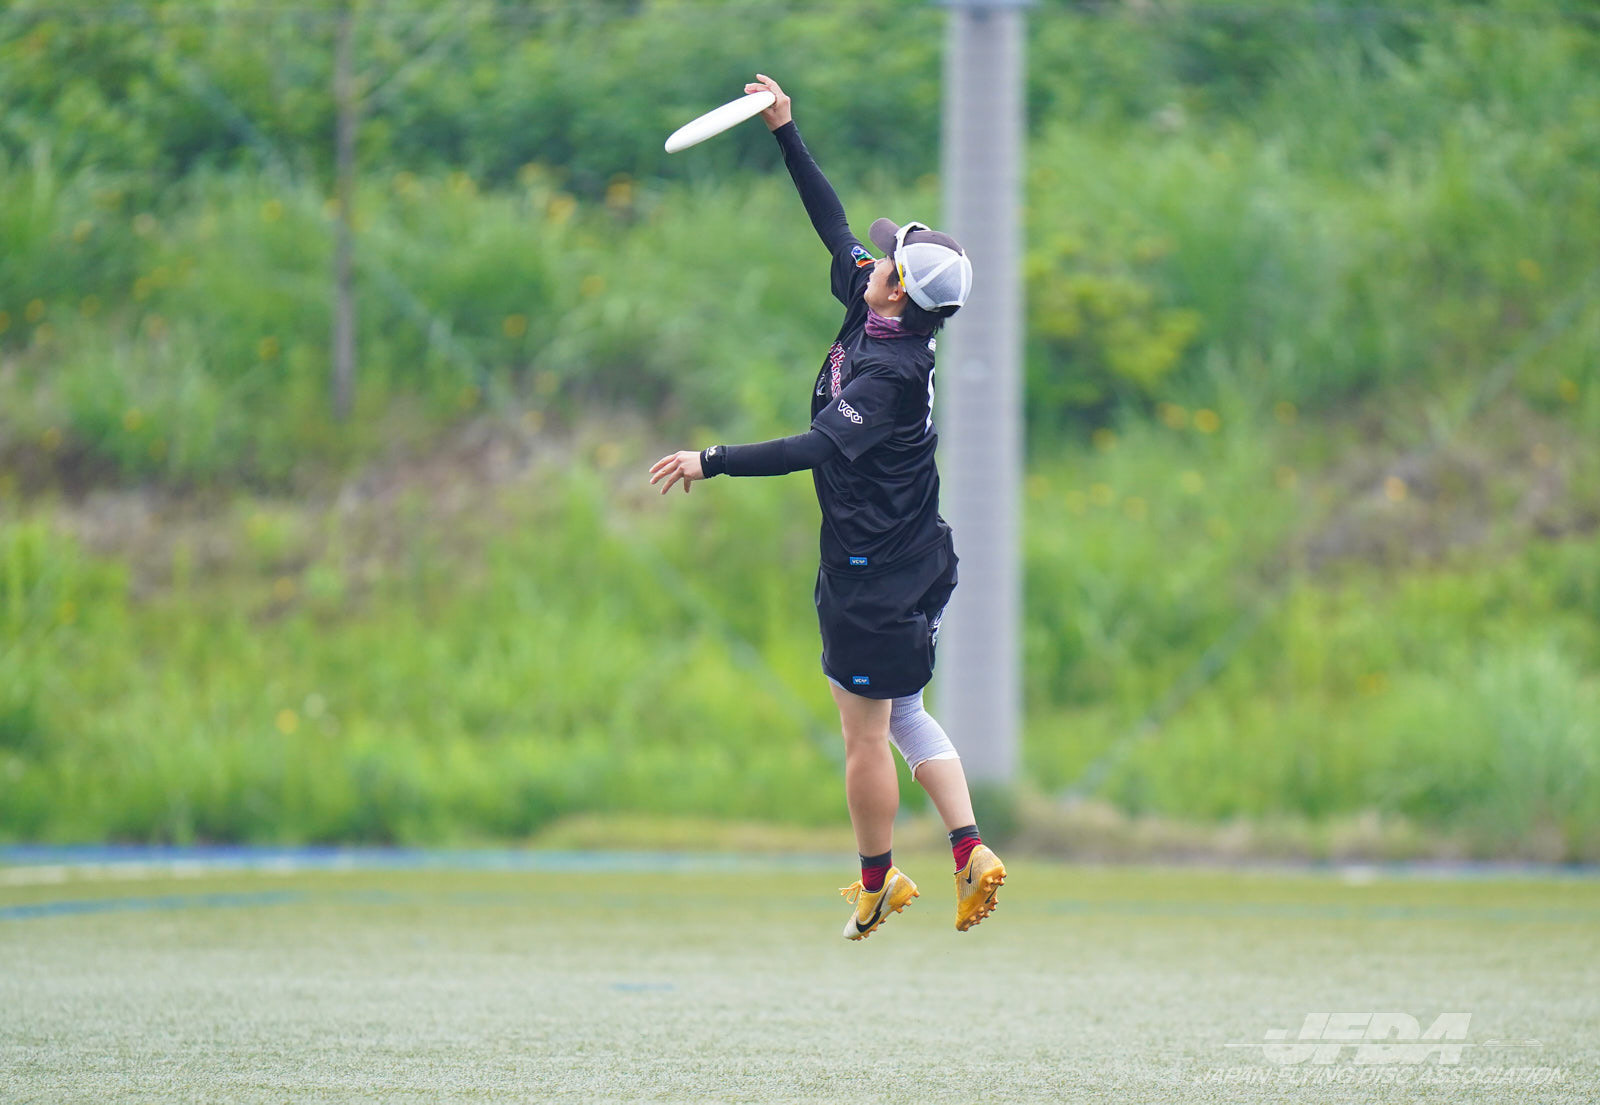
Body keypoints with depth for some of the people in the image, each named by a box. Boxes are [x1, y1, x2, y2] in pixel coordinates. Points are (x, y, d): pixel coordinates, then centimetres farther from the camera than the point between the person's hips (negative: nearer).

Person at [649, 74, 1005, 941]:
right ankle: (971, 852, 9)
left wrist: (710, 462, -34)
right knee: (902, 715, 18)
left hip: (874, 573, -9)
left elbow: (820, 448, -33)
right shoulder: (875, 319, 1)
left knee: (866, 732, 5)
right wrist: (786, 134, 11)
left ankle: (878, 884, 18)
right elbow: (834, 228, 11)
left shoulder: (888, 371, -24)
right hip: (917, 561, 9)